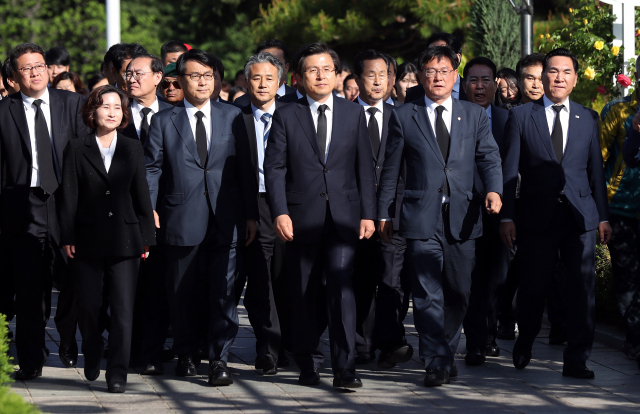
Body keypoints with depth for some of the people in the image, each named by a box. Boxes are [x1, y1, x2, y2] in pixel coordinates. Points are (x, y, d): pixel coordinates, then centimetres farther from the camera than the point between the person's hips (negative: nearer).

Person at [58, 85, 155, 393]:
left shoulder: (133, 149, 9)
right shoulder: (77, 149, 5)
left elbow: (142, 194, 9)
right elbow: (69, 196, 2)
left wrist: (146, 237, 5)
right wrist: (67, 237, -3)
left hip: (124, 240, 0)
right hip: (88, 240, 0)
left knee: (123, 310, -6)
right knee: (88, 308, 6)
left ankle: (117, 373, -4)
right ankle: (92, 360, 28)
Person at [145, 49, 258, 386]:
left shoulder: (232, 117, 10)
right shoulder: (164, 121, 7)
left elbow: (245, 167, 9)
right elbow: (152, 169, 3)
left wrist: (250, 214, 4)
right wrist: (149, 210, -10)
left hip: (225, 220, 0)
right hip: (181, 220, 0)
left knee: (223, 292, -4)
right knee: (182, 294, 7)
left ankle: (219, 360, 0)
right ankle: (185, 355, 21)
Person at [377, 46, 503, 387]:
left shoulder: (474, 115, 12)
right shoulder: (403, 117, 7)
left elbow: (489, 157, 5)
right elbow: (390, 170, 10)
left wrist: (493, 190, -15)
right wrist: (384, 214, 7)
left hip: (463, 217, 2)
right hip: (422, 218, -2)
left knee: (458, 292, 8)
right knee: (428, 294, -10)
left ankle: (445, 354, 24)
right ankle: (437, 362, -10)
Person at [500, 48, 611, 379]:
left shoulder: (588, 118, 12)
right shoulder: (520, 116, 4)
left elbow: (596, 169, 13)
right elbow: (509, 170, 2)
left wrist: (603, 216, 8)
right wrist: (507, 217, -4)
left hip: (579, 215, 2)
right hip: (536, 216, -1)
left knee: (582, 288, -6)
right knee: (532, 287, 6)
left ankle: (576, 360, 0)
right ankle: (524, 346, 31)